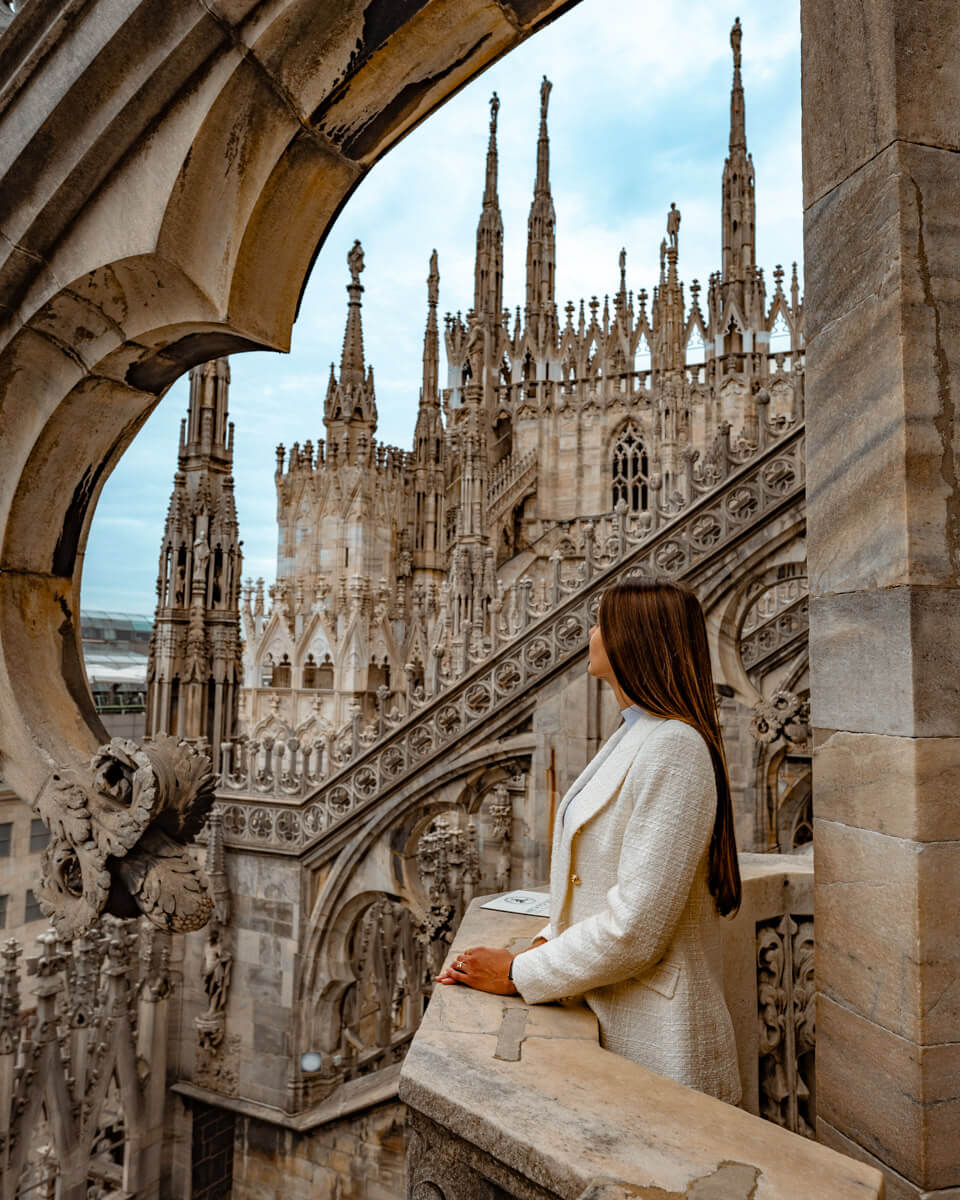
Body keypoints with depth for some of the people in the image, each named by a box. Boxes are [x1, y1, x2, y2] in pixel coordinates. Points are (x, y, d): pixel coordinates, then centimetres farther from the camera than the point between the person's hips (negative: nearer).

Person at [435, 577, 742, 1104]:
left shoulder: (673, 749, -22)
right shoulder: (632, 736, 10)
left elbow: (635, 928, -24)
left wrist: (517, 973, -14)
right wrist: (545, 943, 2)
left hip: (653, 1040, -8)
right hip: (605, 1016, 8)